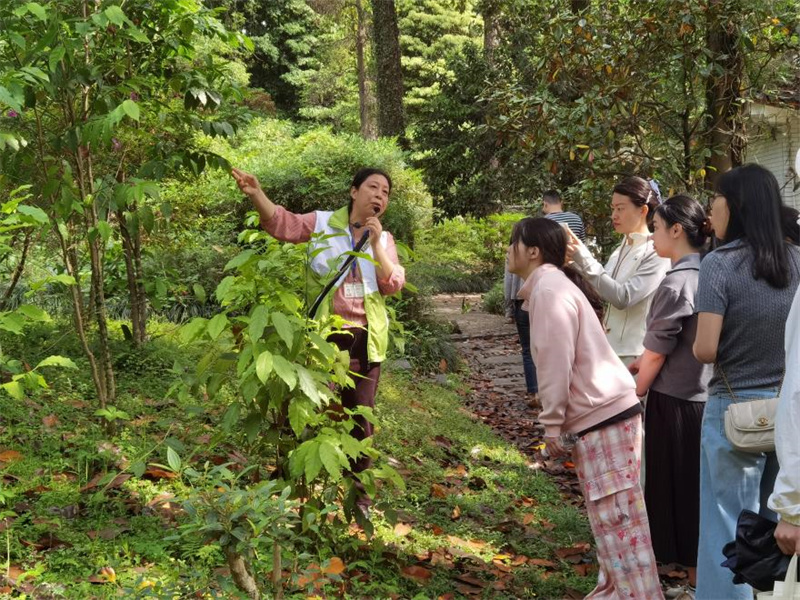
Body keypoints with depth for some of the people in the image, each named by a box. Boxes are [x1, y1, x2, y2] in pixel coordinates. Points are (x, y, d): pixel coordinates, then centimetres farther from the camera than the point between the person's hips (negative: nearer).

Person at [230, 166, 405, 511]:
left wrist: (376, 244, -13)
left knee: (360, 416, 11)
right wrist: (256, 194, -27)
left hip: (364, 338, 3)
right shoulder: (323, 223, 1)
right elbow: (281, 224, -11)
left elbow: (394, 285, -2)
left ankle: (359, 492, 25)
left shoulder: (384, 239, 9)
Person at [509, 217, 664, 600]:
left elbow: (557, 362, -18)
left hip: (604, 415, -10)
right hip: (603, 411, 10)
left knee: (617, 516, -7)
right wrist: (560, 421, 19)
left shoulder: (548, 289, -13)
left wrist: (552, 424, -12)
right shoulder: (551, 285, 18)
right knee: (609, 516, 16)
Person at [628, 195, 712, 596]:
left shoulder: (675, 284, -19)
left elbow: (656, 355, -14)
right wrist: (635, 365, 16)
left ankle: (697, 582, 14)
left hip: (675, 402, -8)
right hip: (705, 397, 8)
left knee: (676, 491, 5)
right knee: (698, 492, 17)